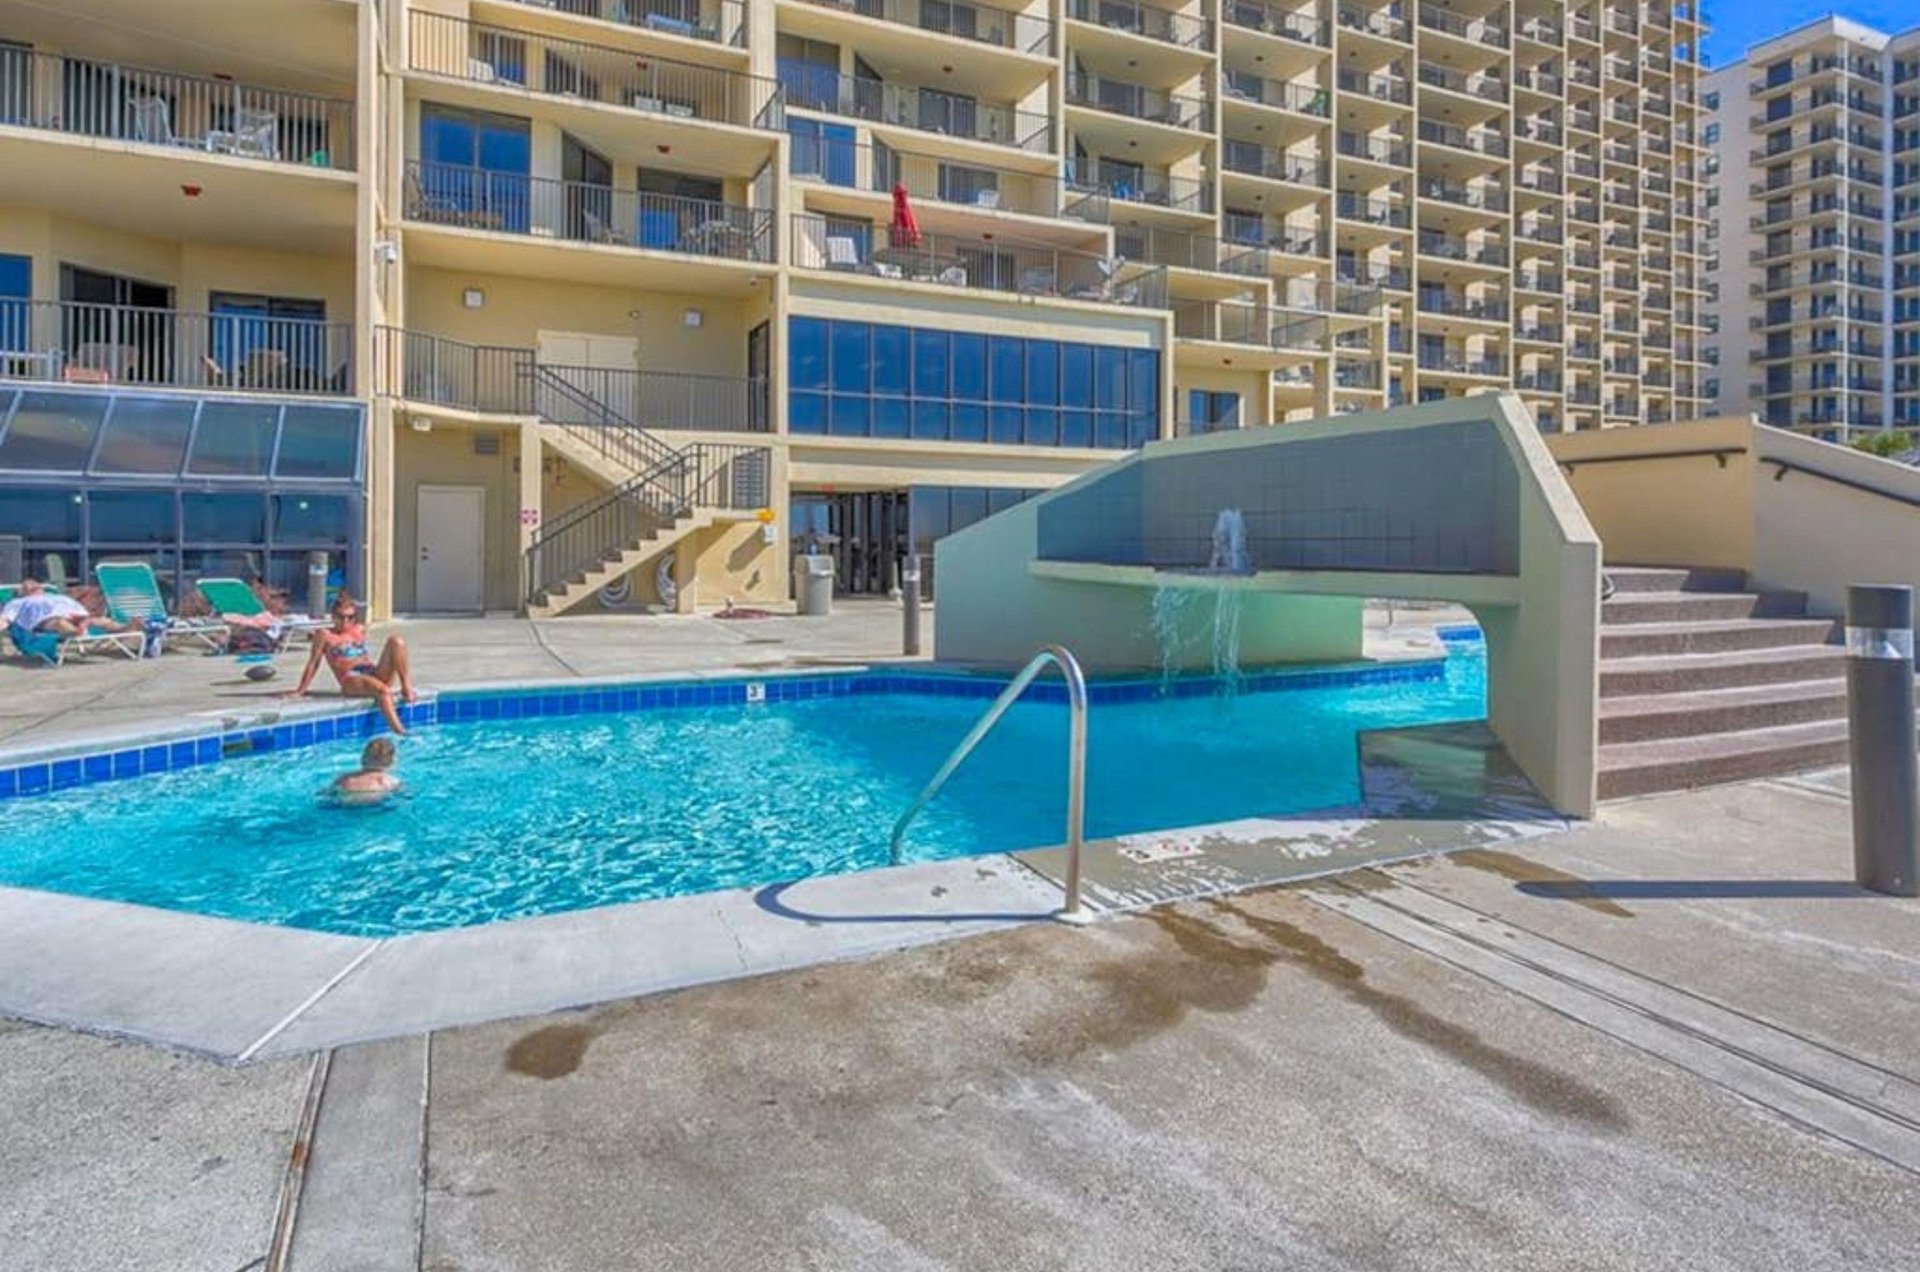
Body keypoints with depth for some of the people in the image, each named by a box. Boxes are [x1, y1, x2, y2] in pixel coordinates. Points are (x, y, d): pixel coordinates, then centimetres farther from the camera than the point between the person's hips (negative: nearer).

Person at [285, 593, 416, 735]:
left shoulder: (360, 630, 22)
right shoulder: (325, 634, 8)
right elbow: (313, 664, 9)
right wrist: (300, 691, 9)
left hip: (374, 674, 5)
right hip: (351, 680, -5)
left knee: (396, 641, -16)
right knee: (383, 691, -38)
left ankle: (406, 687, -21)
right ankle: (400, 732, -49)